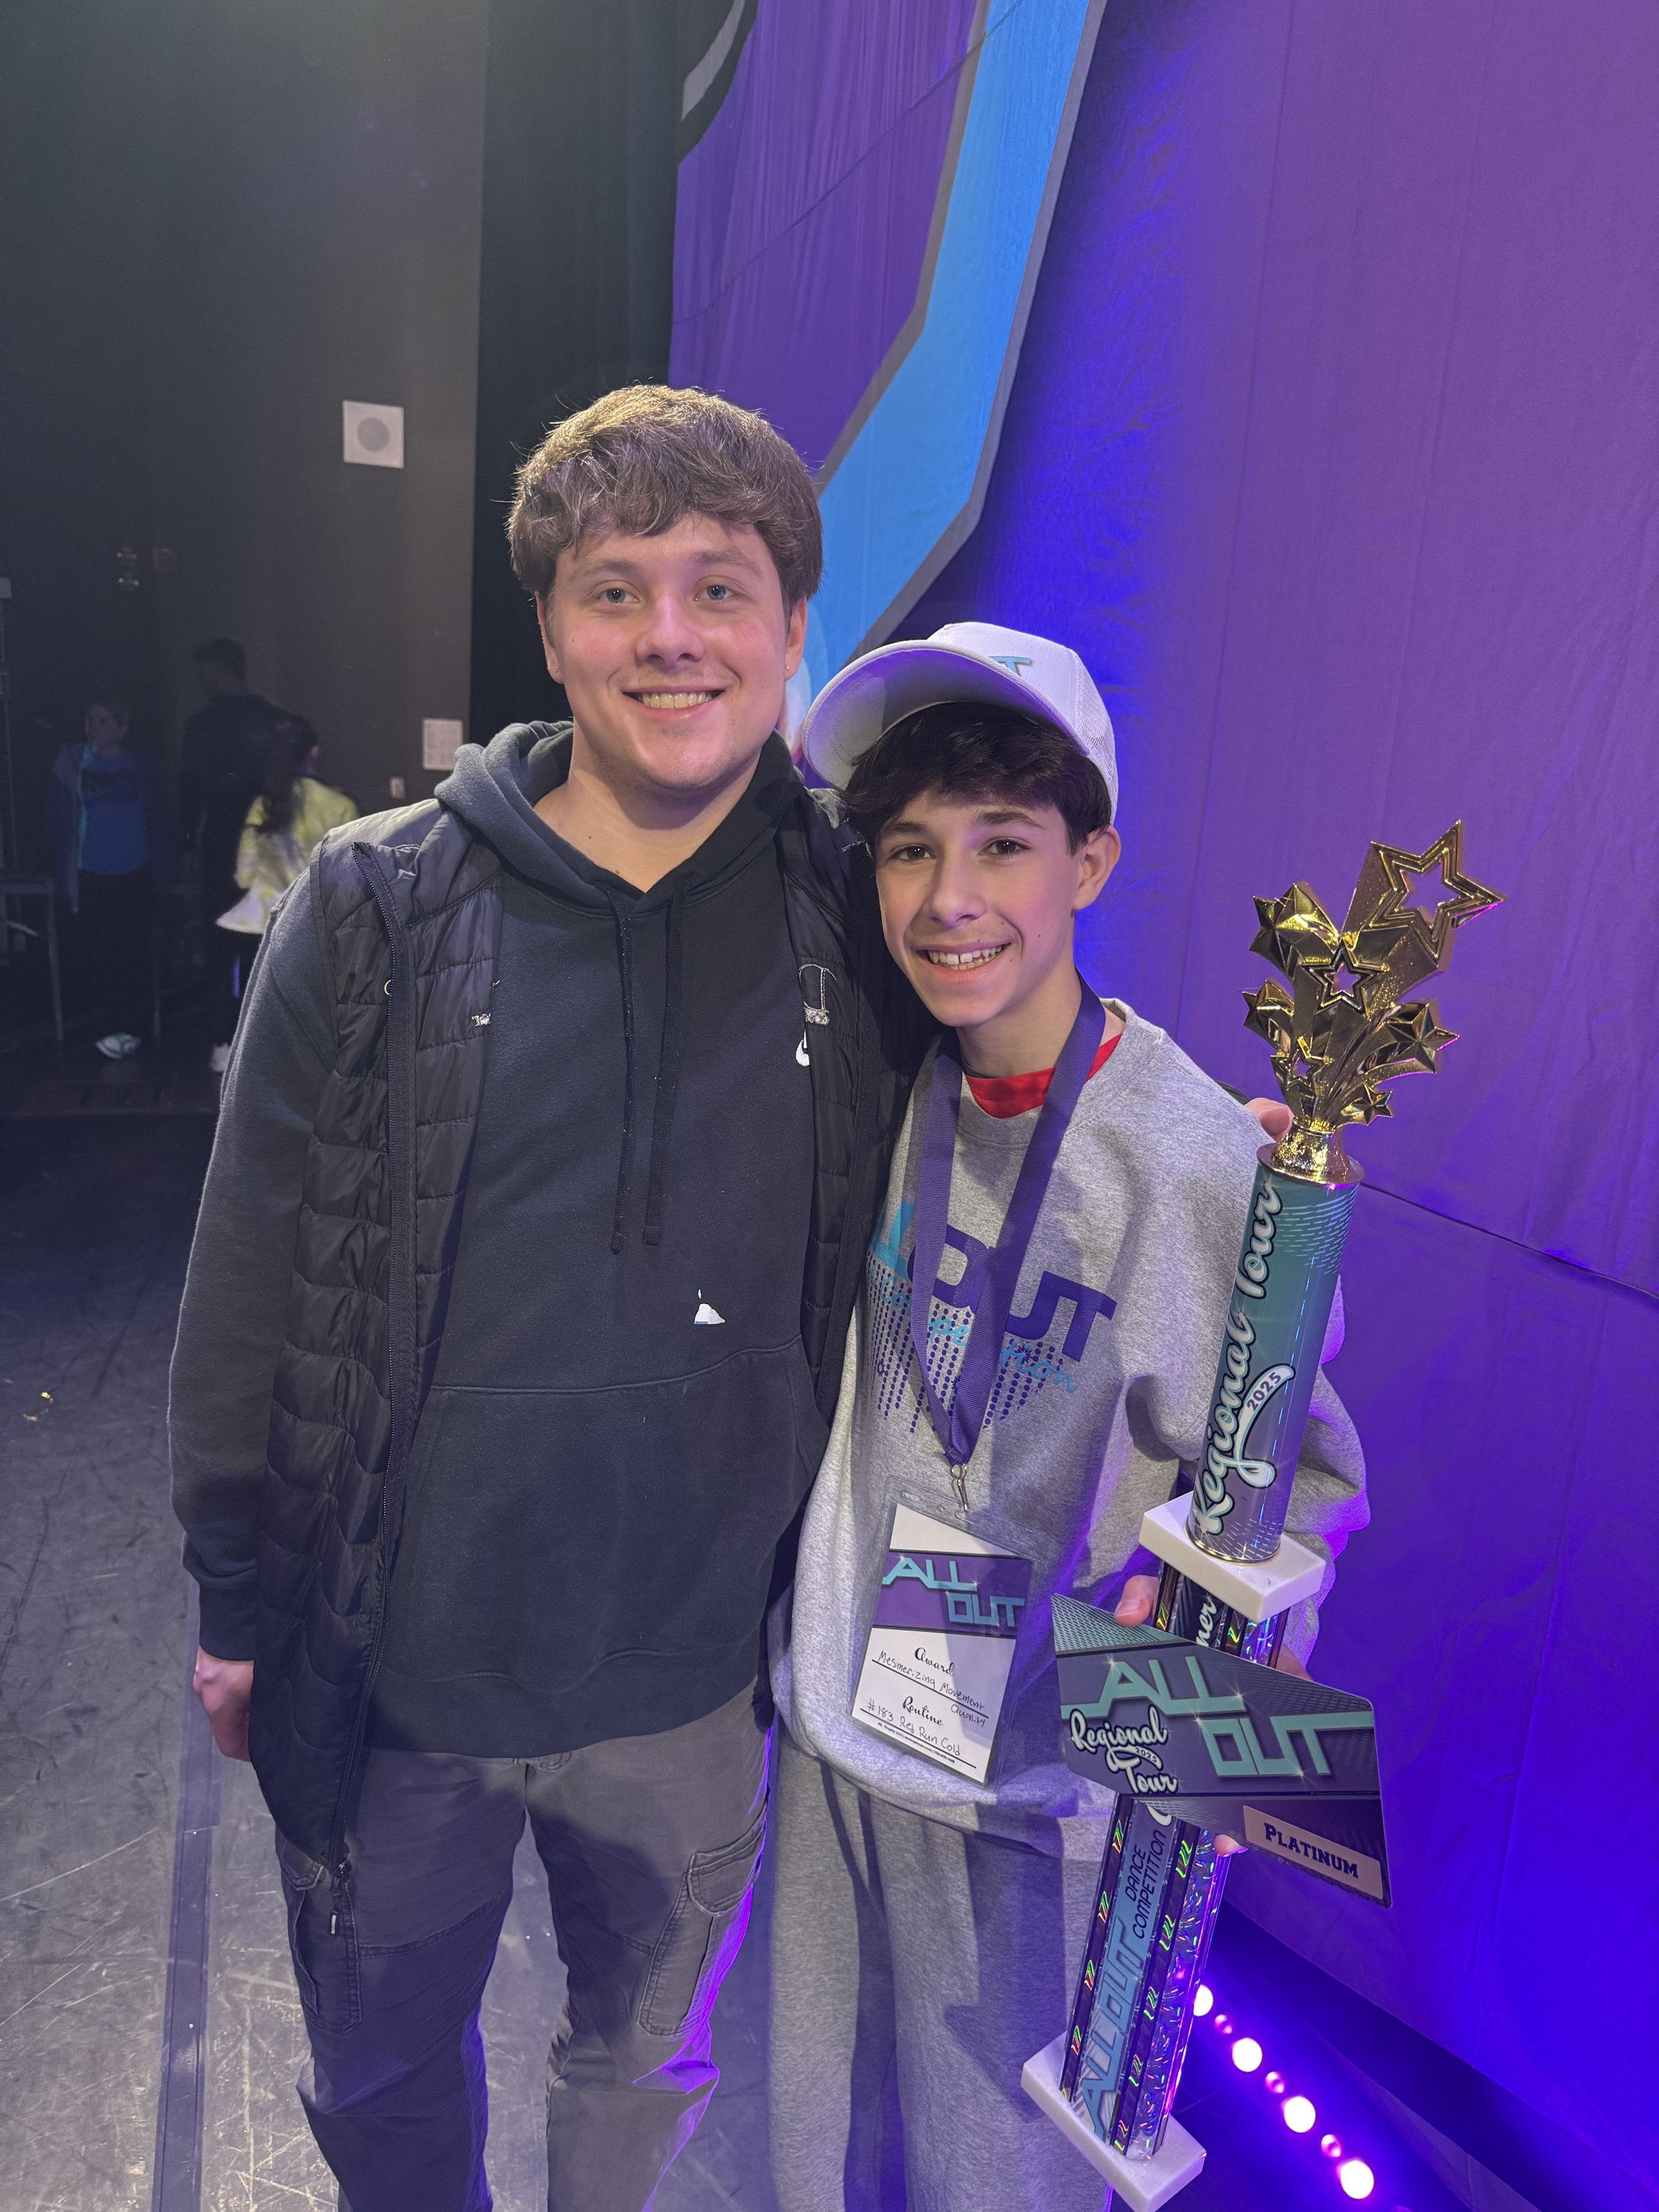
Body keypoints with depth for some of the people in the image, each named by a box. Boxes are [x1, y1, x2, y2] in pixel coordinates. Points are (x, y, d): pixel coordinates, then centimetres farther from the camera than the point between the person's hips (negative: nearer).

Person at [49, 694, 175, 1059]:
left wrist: (163, 872, -2)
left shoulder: (141, 766, 0)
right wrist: (66, 876, -8)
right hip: (93, 877, 0)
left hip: (137, 875, 0)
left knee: (137, 953, 4)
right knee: (100, 953, 3)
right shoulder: (71, 762, -2)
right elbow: (61, 821, -3)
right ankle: (123, 1023, 19)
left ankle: (133, 1028, 15)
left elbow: (159, 821, 4)